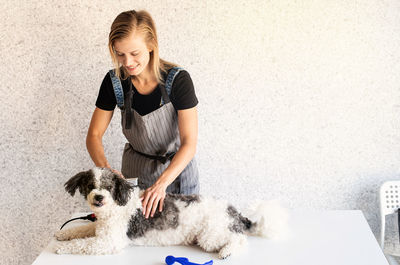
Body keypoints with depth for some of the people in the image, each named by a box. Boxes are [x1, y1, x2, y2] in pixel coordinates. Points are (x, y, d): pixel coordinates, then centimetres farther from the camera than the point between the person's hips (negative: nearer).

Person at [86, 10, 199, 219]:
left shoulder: (178, 80, -23)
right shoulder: (114, 82, -14)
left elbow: (189, 143, -25)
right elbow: (94, 135, -8)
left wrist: (161, 183, -38)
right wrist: (106, 169, -28)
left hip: (177, 168, -2)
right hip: (135, 171, 2)